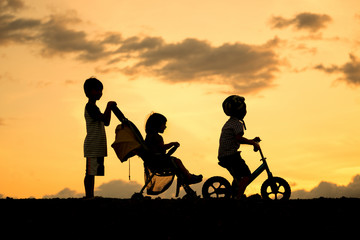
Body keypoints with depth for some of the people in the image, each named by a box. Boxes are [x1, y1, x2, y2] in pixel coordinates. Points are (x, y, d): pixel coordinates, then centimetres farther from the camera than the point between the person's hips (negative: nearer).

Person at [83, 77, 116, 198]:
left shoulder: (94, 107, 22)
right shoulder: (90, 106, -9)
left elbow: (106, 122, 23)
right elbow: (104, 119, -20)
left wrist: (110, 108, 14)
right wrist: (109, 107, -11)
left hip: (98, 147, 10)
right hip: (92, 146, -10)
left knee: (92, 173, 9)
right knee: (90, 173, -10)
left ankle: (90, 197, 11)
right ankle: (89, 197, -10)